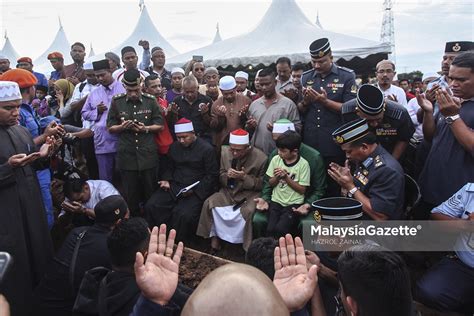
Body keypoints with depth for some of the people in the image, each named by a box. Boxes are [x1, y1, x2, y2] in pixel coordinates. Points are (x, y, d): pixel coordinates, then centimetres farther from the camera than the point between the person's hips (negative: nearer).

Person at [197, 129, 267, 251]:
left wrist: (245, 177, -21)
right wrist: (227, 176, -17)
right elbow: (220, 177, 8)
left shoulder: (261, 158, -14)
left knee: (248, 211, -32)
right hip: (229, 191, 4)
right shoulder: (224, 152, -2)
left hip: (250, 193, -4)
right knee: (209, 203, -17)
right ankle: (215, 236, -1)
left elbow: (262, 184, -7)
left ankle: (248, 246, -10)